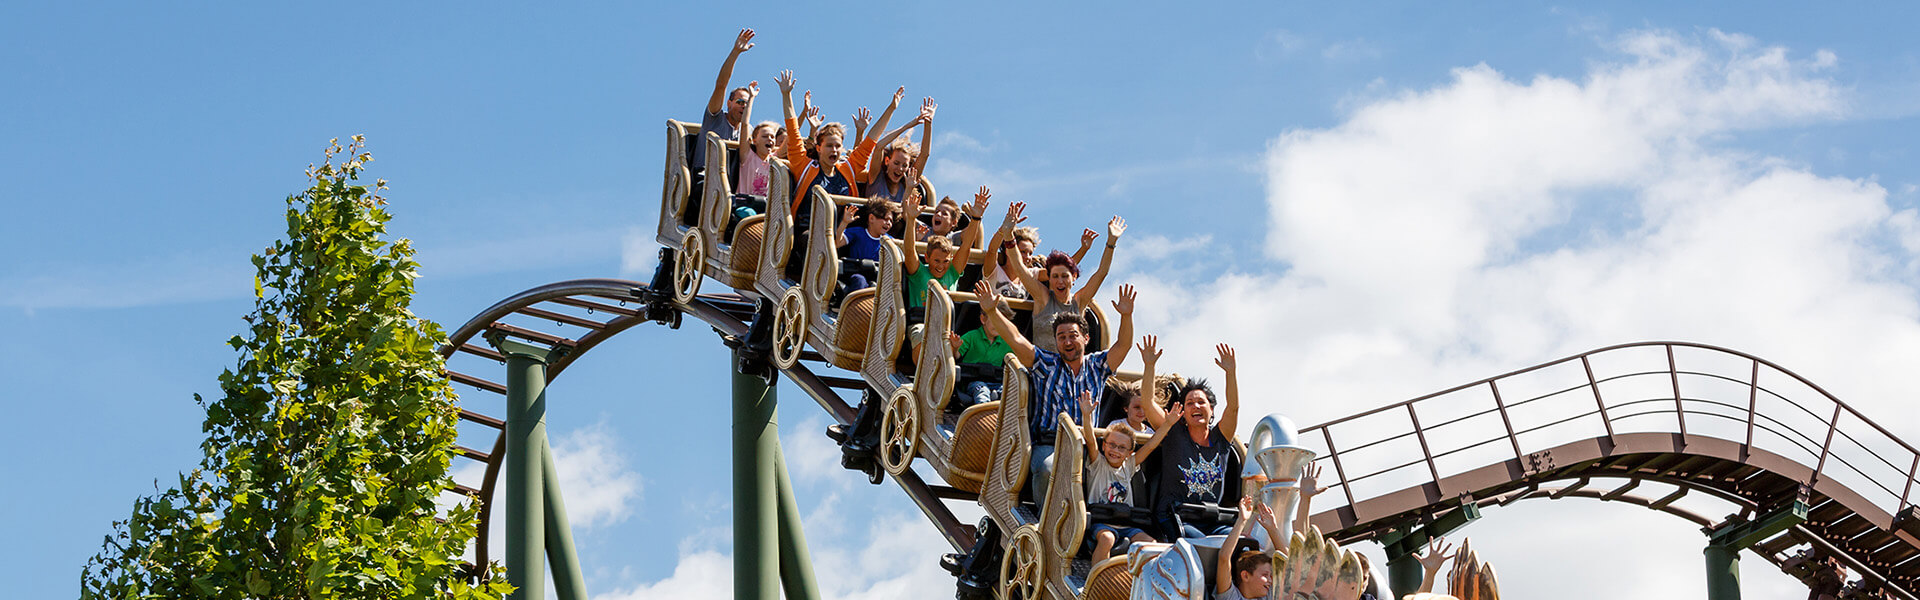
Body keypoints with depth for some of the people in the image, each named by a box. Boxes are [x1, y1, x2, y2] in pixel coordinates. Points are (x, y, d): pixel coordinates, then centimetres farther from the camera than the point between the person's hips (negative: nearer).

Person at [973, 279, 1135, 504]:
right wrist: (991, 311, -11)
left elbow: (1122, 345, 7)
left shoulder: (1097, 366, 17)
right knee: (1048, 470, -36)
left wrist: (1126, 316, -11)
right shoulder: (1045, 364, 11)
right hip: (1047, 445, -2)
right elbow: (1015, 339, 2)